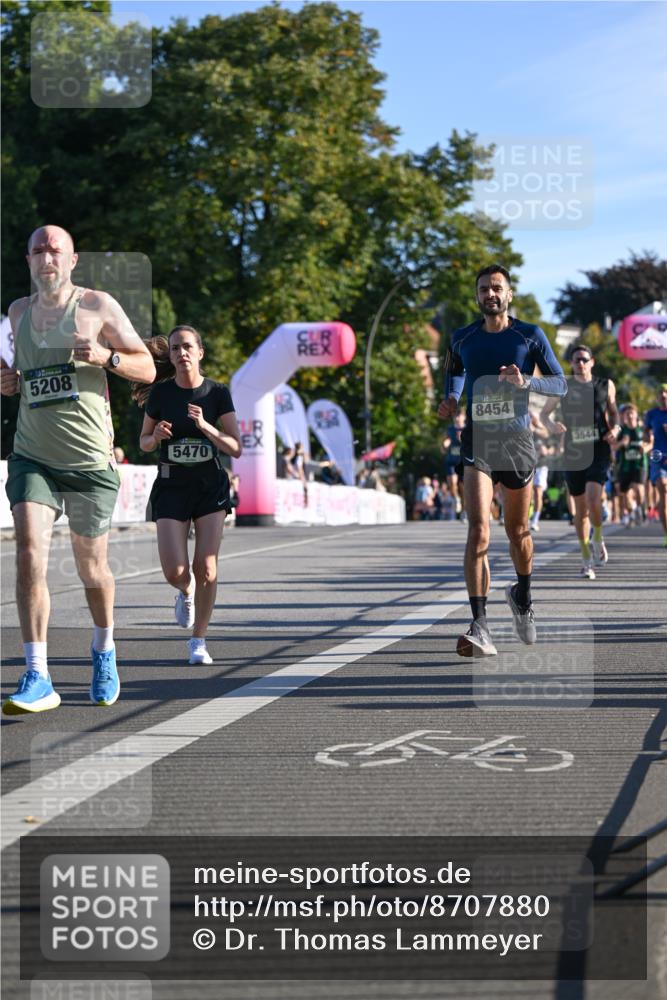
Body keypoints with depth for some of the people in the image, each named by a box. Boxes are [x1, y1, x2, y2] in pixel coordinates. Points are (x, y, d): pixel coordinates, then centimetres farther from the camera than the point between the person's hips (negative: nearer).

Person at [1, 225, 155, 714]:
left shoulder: (98, 306, -2)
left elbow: (148, 367, 1)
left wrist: (107, 356, -18)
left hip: (90, 459, -2)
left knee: (92, 567, 8)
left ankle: (104, 648, 37)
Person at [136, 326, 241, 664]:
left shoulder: (217, 393, -5)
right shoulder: (161, 393, -3)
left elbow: (235, 448, -9)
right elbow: (143, 442, 9)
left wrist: (205, 426, -24)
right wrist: (156, 437, -14)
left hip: (210, 486, 0)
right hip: (171, 485, 0)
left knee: (206, 568, -8)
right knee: (175, 572, -10)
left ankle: (198, 640, 9)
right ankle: (186, 591, 28)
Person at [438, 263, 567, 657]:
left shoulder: (531, 336, 1)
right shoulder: (463, 339, 7)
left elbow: (561, 383, 1)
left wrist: (526, 381, -18)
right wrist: (451, 398, 8)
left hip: (518, 443, 0)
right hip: (478, 443, 0)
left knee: (518, 533, 12)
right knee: (479, 531, -17)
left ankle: (523, 597, 43)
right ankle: (480, 628, -22)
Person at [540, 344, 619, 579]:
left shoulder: (606, 386, 5)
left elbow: (613, 411, 19)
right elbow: (544, 413, 11)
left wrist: (615, 428, -1)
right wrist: (551, 425, -11)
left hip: (599, 452, -1)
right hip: (573, 454, 1)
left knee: (593, 499, -22)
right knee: (580, 508, 6)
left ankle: (598, 538, 6)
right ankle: (586, 558, 18)